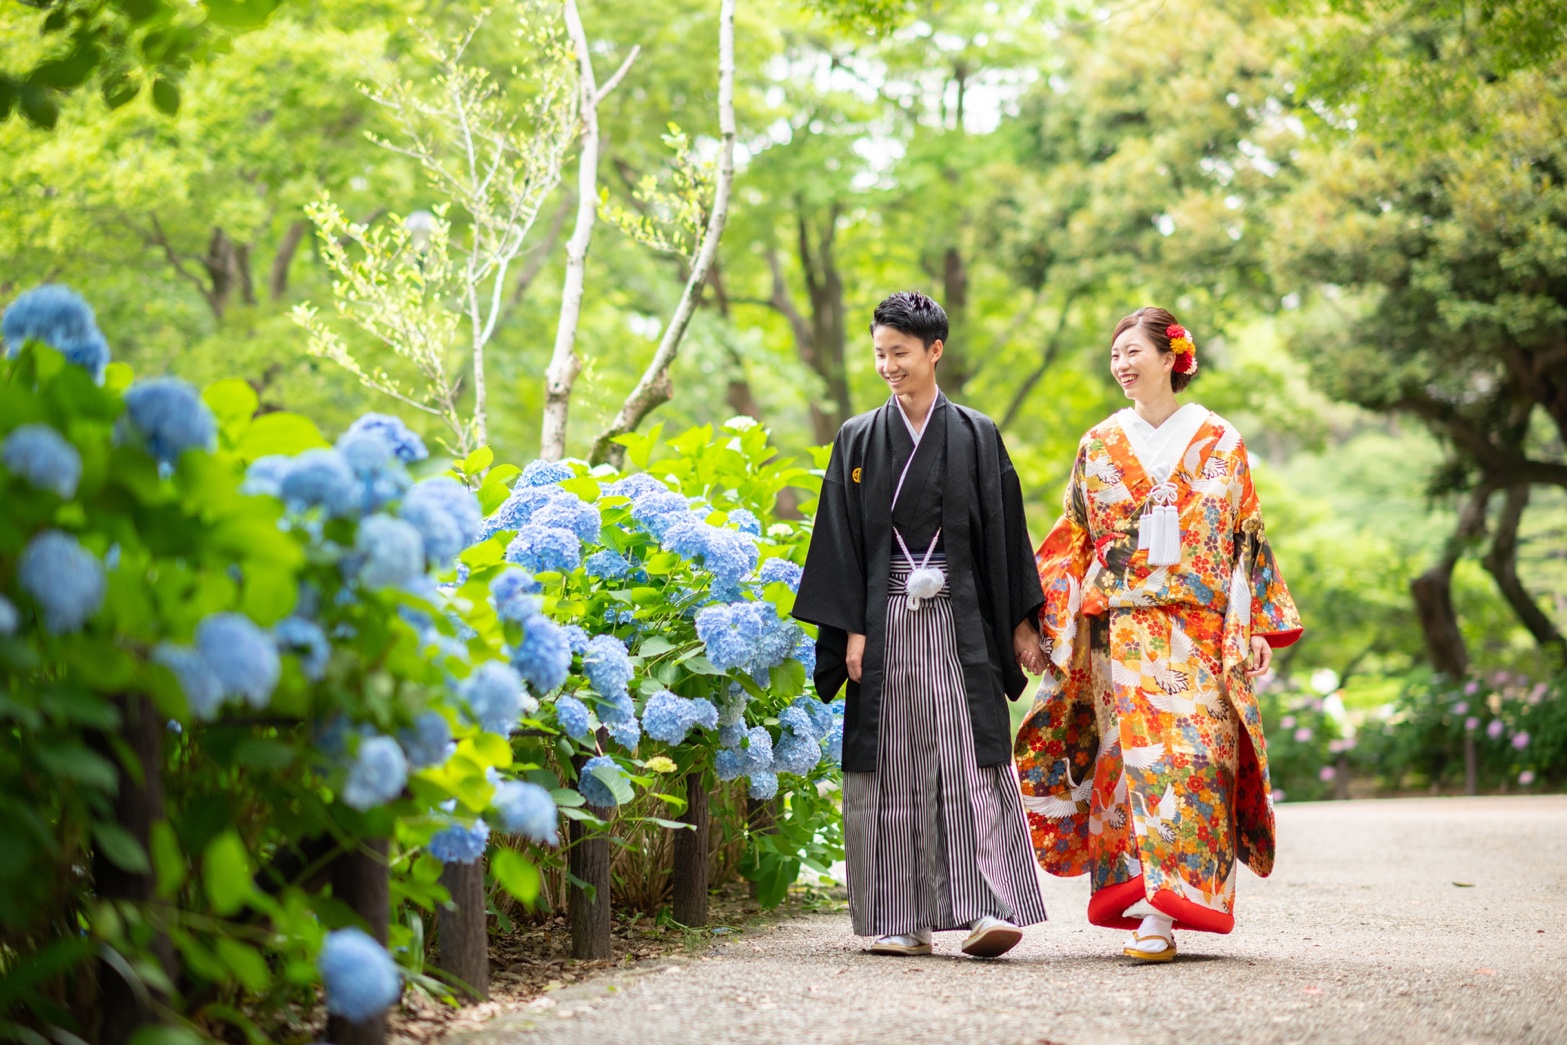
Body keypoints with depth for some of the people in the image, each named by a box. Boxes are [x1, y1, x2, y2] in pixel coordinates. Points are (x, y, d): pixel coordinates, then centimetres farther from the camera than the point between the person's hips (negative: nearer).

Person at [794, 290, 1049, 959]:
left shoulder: (975, 438, 7)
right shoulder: (859, 440, 8)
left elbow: (1003, 532, 7)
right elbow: (842, 540, 5)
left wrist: (1020, 624, 2)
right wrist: (852, 629, -4)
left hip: (960, 622, -1)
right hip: (886, 622, 1)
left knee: (971, 762, -9)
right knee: (894, 768, 0)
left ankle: (990, 906, -14)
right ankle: (904, 920, 4)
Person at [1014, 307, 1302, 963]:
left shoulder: (1218, 442, 6)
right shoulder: (1100, 445, 12)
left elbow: (1245, 538, 5)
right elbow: (1072, 541, 14)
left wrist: (1256, 628, 0)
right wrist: (1037, 615, 6)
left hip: (1199, 627, -2)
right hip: (1122, 628, 2)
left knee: (1187, 753, -12)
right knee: (1136, 752, -5)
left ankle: (1159, 913, -16)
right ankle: (1152, 912, -1)